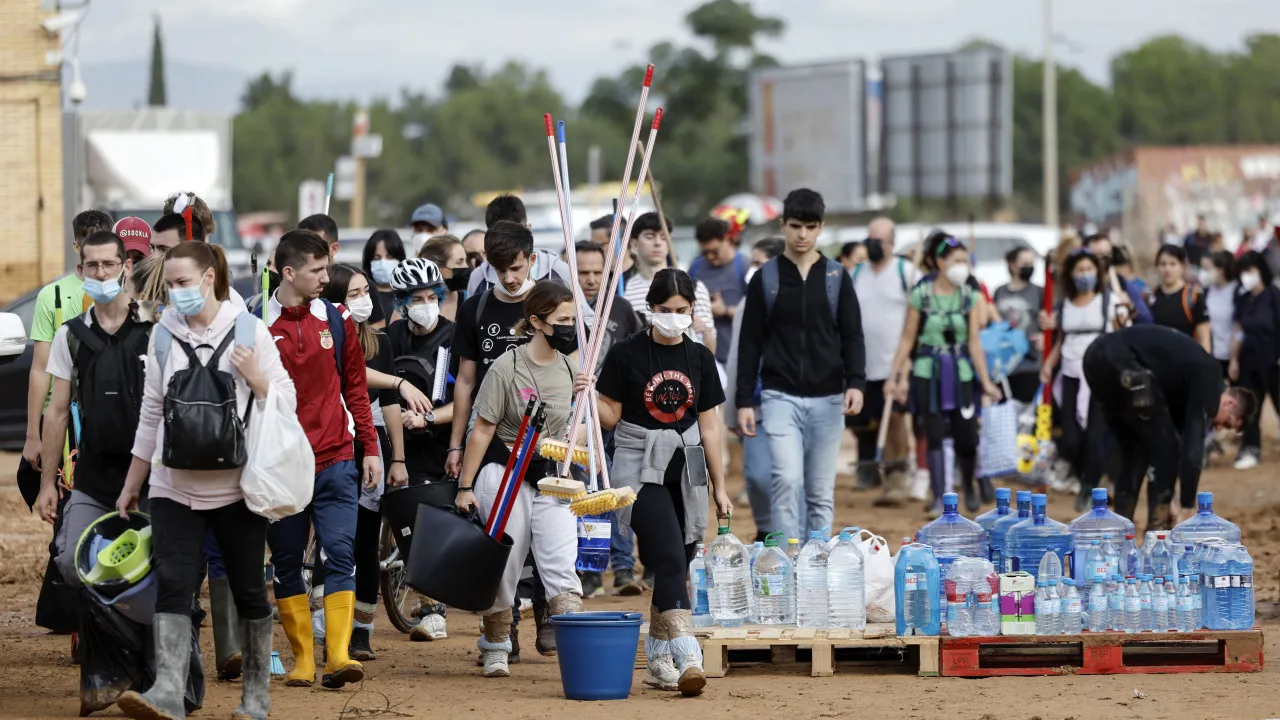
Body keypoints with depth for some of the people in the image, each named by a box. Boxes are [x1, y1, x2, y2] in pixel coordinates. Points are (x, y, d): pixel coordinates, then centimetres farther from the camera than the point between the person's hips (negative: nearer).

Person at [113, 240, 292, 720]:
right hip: (174, 486, 2)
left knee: (248, 589, 6)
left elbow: (287, 401, 3)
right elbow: (151, 413, 12)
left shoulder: (249, 331, -1)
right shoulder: (163, 334, 6)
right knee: (172, 584, -12)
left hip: (236, 487, -2)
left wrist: (255, 378, -16)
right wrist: (132, 484, 14)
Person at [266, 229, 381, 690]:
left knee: (339, 555, -9)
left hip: (335, 462, 1)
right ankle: (303, 658, 11)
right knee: (287, 563, 5)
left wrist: (370, 449, 11)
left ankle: (339, 656, -14)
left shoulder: (337, 321, 7)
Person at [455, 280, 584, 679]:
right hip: (505, 476, -3)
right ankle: (495, 648, 19)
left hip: (552, 478, 4)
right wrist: (465, 487, -9)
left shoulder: (569, 369, 3)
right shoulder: (507, 368, -12)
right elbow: (483, 430, -9)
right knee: (503, 567, 4)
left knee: (562, 567, -9)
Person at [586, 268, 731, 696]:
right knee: (670, 560, -18)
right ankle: (687, 656, -27)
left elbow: (709, 427, 10)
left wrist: (720, 488, 11)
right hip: (640, 467, -4)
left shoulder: (699, 358, 6)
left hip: (686, 468, 4)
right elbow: (611, 417, -1)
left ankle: (657, 660, 15)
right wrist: (590, 396, -22)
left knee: (675, 567, 5)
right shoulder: (627, 355, -5)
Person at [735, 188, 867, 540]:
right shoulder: (765, 278, 4)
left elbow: (852, 336, 4)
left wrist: (856, 382, -13)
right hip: (780, 396, -2)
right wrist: (744, 400, 0)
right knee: (787, 479, -16)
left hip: (827, 398, 2)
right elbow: (750, 343, 5)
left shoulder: (837, 277, 7)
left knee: (821, 494, 5)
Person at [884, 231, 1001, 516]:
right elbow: (907, 339, 1)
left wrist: (985, 381, -3)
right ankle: (940, 498, 3)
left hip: (961, 373, 2)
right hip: (928, 373, -2)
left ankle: (969, 487, 27)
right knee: (934, 437, -4)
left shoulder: (969, 297, 3)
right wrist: (894, 376, -1)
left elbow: (974, 342, 2)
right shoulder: (921, 295, -3)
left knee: (967, 438, 0)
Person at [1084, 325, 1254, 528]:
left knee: (1134, 451, 20)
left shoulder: (1196, 372, 25)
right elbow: (1193, 448, -7)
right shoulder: (1207, 381, -2)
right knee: (1164, 446, 2)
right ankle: (1158, 532, 3)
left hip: (1096, 356, 10)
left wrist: (1162, 508, 29)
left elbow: (1183, 441, 28)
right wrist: (1188, 509, -3)